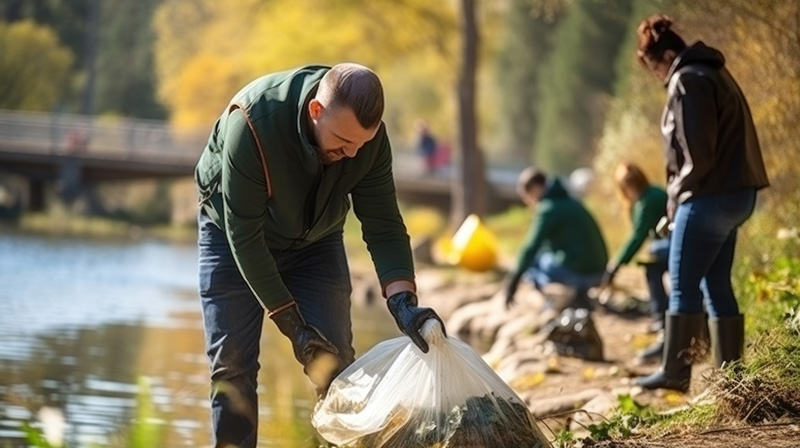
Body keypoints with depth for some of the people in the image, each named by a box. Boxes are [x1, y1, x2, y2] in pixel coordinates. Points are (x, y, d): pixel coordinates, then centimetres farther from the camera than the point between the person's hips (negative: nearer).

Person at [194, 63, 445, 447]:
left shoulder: (369, 135, -26)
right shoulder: (252, 123, -38)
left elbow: (383, 225, -21)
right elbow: (244, 235, -32)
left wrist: (402, 300, -38)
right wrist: (289, 322, -30)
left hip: (316, 241, 3)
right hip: (235, 240, -3)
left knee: (334, 362, -6)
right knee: (232, 364, -7)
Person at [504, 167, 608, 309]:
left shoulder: (548, 209, -10)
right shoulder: (569, 202, 19)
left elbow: (531, 248, -16)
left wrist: (514, 279, -12)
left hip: (577, 273, -8)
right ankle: (579, 292, 10)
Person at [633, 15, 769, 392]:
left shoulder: (688, 82, -14)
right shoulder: (713, 74, 17)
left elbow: (697, 155, -20)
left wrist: (677, 193, -5)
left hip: (709, 199, -10)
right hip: (735, 194, 10)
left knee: (684, 287, -4)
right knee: (717, 286, 12)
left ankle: (675, 372, -1)